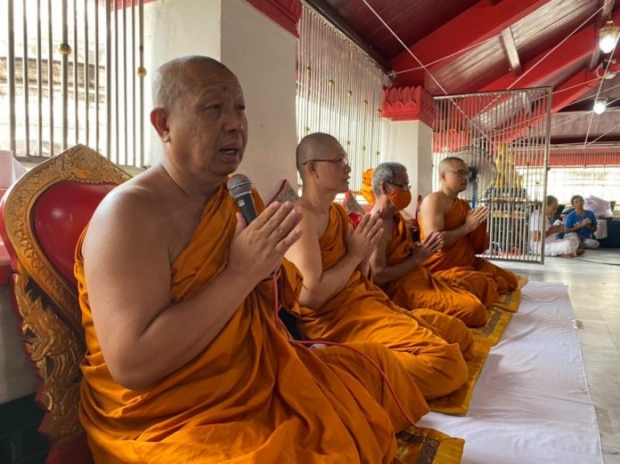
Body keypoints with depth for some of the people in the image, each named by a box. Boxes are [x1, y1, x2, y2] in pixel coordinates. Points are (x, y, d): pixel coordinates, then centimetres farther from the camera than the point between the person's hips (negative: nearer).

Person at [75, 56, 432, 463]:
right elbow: (132, 366, -28)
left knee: (378, 366, 15)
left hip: (263, 379, 8)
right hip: (172, 423, -7)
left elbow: (285, 296, 11)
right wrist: (241, 273, -27)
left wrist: (268, 272, -12)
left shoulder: (236, 198, 3)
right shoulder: (129, 212, -19)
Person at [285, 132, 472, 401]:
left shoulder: (338, 212, 14)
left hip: (366, 303, 10)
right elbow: (311, 295, -23)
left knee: (459, 335, 15)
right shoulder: (300, 216, -14)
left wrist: (366, 253, -3)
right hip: (335, 319, -10)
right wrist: (355, 254, -12)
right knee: (445, 361, -23)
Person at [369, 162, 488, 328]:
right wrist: (417, 258, -16)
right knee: (475, 309, -18)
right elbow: (378, 276, -22)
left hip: (421, 278, 10)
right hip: (402, 289, -10)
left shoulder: (397, 218, 14)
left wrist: (422, 250, -3)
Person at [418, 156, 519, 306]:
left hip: (468, 263, 10)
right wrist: (467, 227, -17)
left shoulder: (464, 205, 14)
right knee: (482, 284, -32)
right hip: (442, 268, -9)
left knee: (509, 280, 13)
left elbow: (477, 247, 16)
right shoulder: (433, 200, -13)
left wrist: (479, 222, -4)